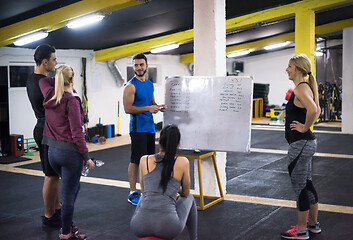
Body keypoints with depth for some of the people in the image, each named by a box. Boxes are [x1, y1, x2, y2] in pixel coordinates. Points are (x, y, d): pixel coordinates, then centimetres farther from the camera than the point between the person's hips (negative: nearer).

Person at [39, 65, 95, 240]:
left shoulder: (49, 96, 4)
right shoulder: (71, 101, -16)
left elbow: (43, 80, 29)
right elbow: (77, 133, -17)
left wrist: (58, 81, 26)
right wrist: (86, 157, -13)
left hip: (52, 151, 8)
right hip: (70, 152, -8)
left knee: (73, 187, 25)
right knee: (68, 194, 3)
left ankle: (67, 225, 30)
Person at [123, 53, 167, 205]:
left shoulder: (150, 84, 15)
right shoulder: (131, 86, -10)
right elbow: (127, 109, -17)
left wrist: (159, 107, 2)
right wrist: (148, 108, -23)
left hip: (150, 127, 8)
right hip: (138, 128, -8)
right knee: (136, 160, -5)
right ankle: (132, 193, 1)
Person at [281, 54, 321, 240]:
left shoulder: (301, 88, -18)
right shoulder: (305, 87, 13)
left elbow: (312, 109, -36)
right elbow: (316, 110, 27)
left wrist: (305, 127, -22)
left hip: (300, 144, -10)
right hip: (306, 143, 10)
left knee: (300, 186, -1)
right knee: (307, 184, 18)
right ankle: (313, 224, 31)